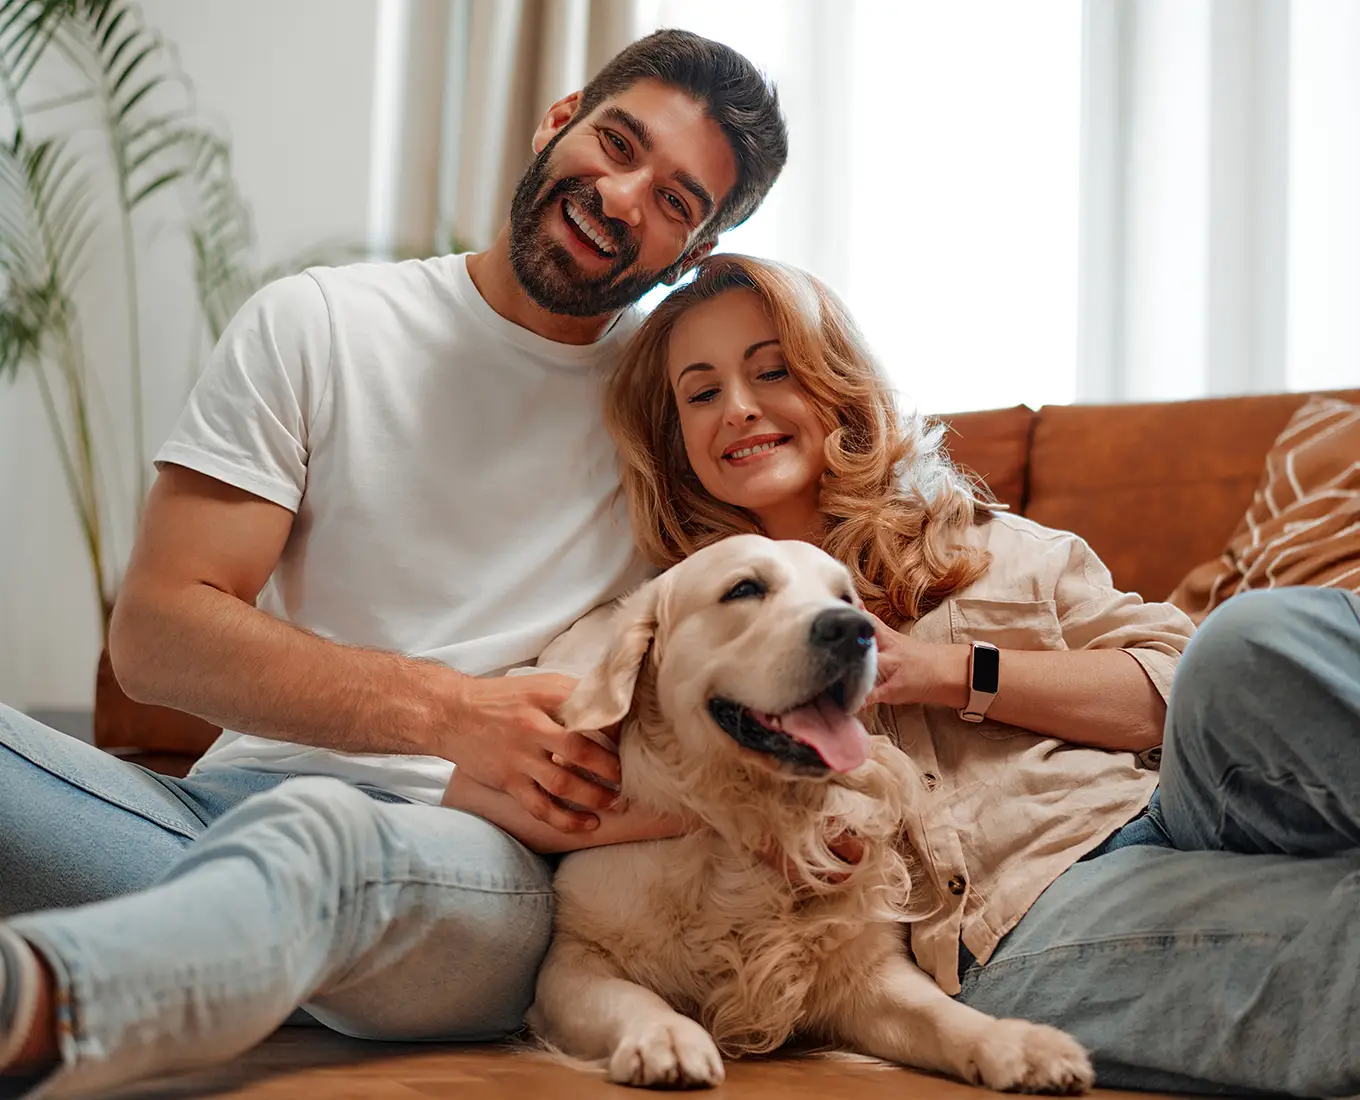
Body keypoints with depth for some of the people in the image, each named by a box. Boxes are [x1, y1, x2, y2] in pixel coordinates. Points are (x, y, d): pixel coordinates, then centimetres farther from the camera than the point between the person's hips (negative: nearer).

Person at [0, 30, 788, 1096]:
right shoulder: (314, 325, 9)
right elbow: (155, 630, 0)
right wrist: (447, 712, -15)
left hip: (489, 860, -2)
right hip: (240, 797, 3)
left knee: (316, 832, -40)